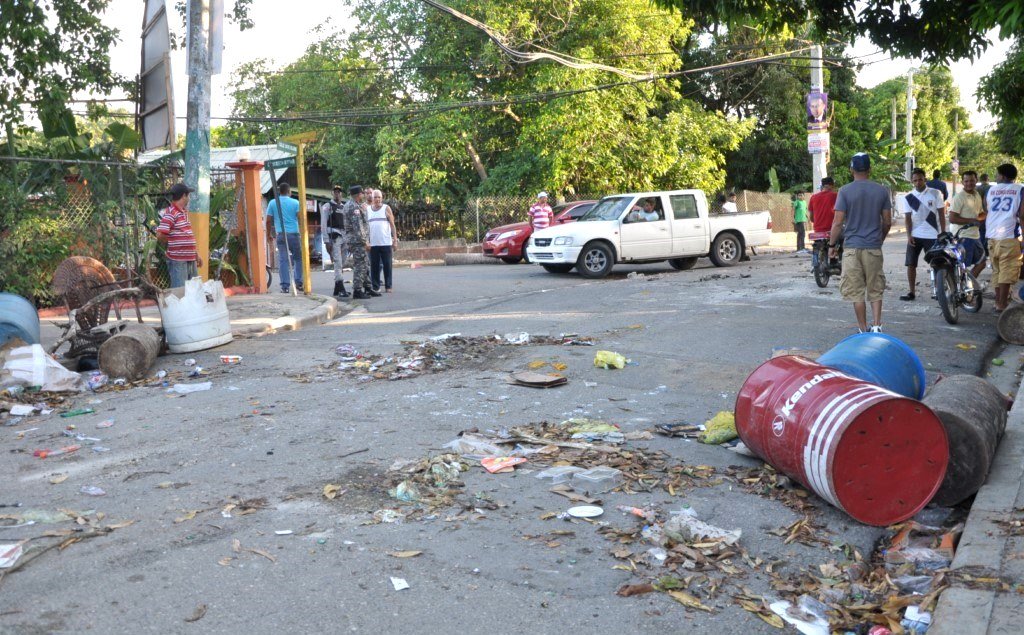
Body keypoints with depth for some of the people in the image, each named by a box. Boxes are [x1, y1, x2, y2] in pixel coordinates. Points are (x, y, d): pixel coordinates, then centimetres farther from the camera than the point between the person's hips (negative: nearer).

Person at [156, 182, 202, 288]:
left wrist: (196, 255, 22)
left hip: (191, 260, 9)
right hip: (178, 261, -9)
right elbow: (160, 236, -21)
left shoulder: (184, 212, 17)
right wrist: (172, 245, -3)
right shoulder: (170, 213, -13)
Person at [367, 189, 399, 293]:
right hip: (373, 243, 2)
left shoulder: (386, 208, 4)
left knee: (387, 265, 0)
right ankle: (375, 286, 8)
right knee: (374, 266, 2)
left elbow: (392, 224, 3)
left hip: (386, 243, -2)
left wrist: (395, 239, -4)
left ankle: (388, 286, 6)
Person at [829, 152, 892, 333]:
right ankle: (877, 326, 1)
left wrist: (832, 245, 2)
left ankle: (864, 331, 7)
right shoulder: (881, 191, 3)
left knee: (856, 292, 3)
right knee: (875, 290, 12)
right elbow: (887, 222, 7)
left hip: (852, 247, -3)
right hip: (874, 247, 3)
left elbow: (838, 222, -8)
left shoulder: (845, 191, -6)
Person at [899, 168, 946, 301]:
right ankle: (912, 291, 8)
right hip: (915, 236, 2)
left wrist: (943, 233, -5)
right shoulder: (908, 198, 4)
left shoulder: (935, 194, -1)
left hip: (932, 235, -2)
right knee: (911, 264, 0)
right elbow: (907, 218, 1)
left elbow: (941, 214, 0)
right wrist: (909, 235, -11)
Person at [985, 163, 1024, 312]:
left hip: (992, 236, 5)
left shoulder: (991, 190, 11)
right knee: (1006, 272, -4)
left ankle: (999, 302, 20)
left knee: (996, 271, 13)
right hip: (1009, 236, -5)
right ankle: (1002, 305, -6)